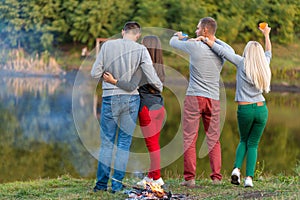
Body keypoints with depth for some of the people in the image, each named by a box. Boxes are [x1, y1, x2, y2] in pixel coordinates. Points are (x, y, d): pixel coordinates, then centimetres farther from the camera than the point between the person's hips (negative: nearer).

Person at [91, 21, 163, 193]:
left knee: (107, 142, 8)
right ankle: (117, 184, 6)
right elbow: (152, 76, -6)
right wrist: (161, 89, 14)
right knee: (124, 143, 7)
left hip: (110, 97, 0)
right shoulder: (140, 50, -5)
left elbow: (95, 73, -4)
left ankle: (102, 183, 8)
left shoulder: (107, 45, -3)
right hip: (131, 97, 0)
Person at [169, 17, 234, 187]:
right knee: (214, 139, 10)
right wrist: (214, 39, 34)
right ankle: (217, 176, 7)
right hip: (214, 99, 4)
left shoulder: (195, 46, -8)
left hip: (194, 97, -4)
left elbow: (173, 43, 8)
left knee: (190, 138, -1)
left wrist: (178, 36, 31)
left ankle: (190, 177, -5)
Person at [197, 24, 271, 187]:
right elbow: (268, 53, 27)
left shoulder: (242, 63, -5)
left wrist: (204, 39, 0)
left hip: (245, 109, -2)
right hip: (261, 109, 2)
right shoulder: (264, 66, 5)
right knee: (253, 144, 8)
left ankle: (237, 168, -2)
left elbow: (222, 51, -8)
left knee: (244, 141, 19)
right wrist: (267, 35, 41)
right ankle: (249, 177, -5)